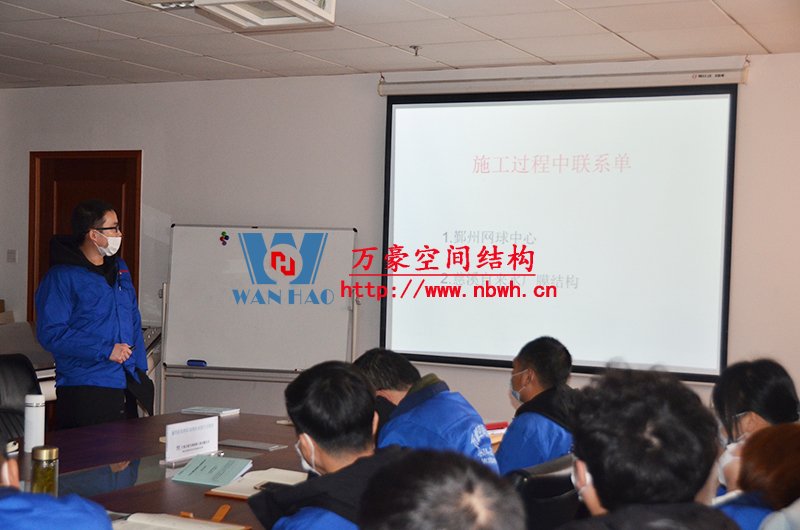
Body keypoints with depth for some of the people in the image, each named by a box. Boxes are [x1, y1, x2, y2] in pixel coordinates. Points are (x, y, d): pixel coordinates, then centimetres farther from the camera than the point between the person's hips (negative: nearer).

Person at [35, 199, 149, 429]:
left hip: (129, 383, 7)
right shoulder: (61, 276, -9)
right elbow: (51, 333, -17)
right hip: (85, 390, -7)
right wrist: (106, 350, -18)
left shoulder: (120, 268, 16)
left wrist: (141, 369, 13)